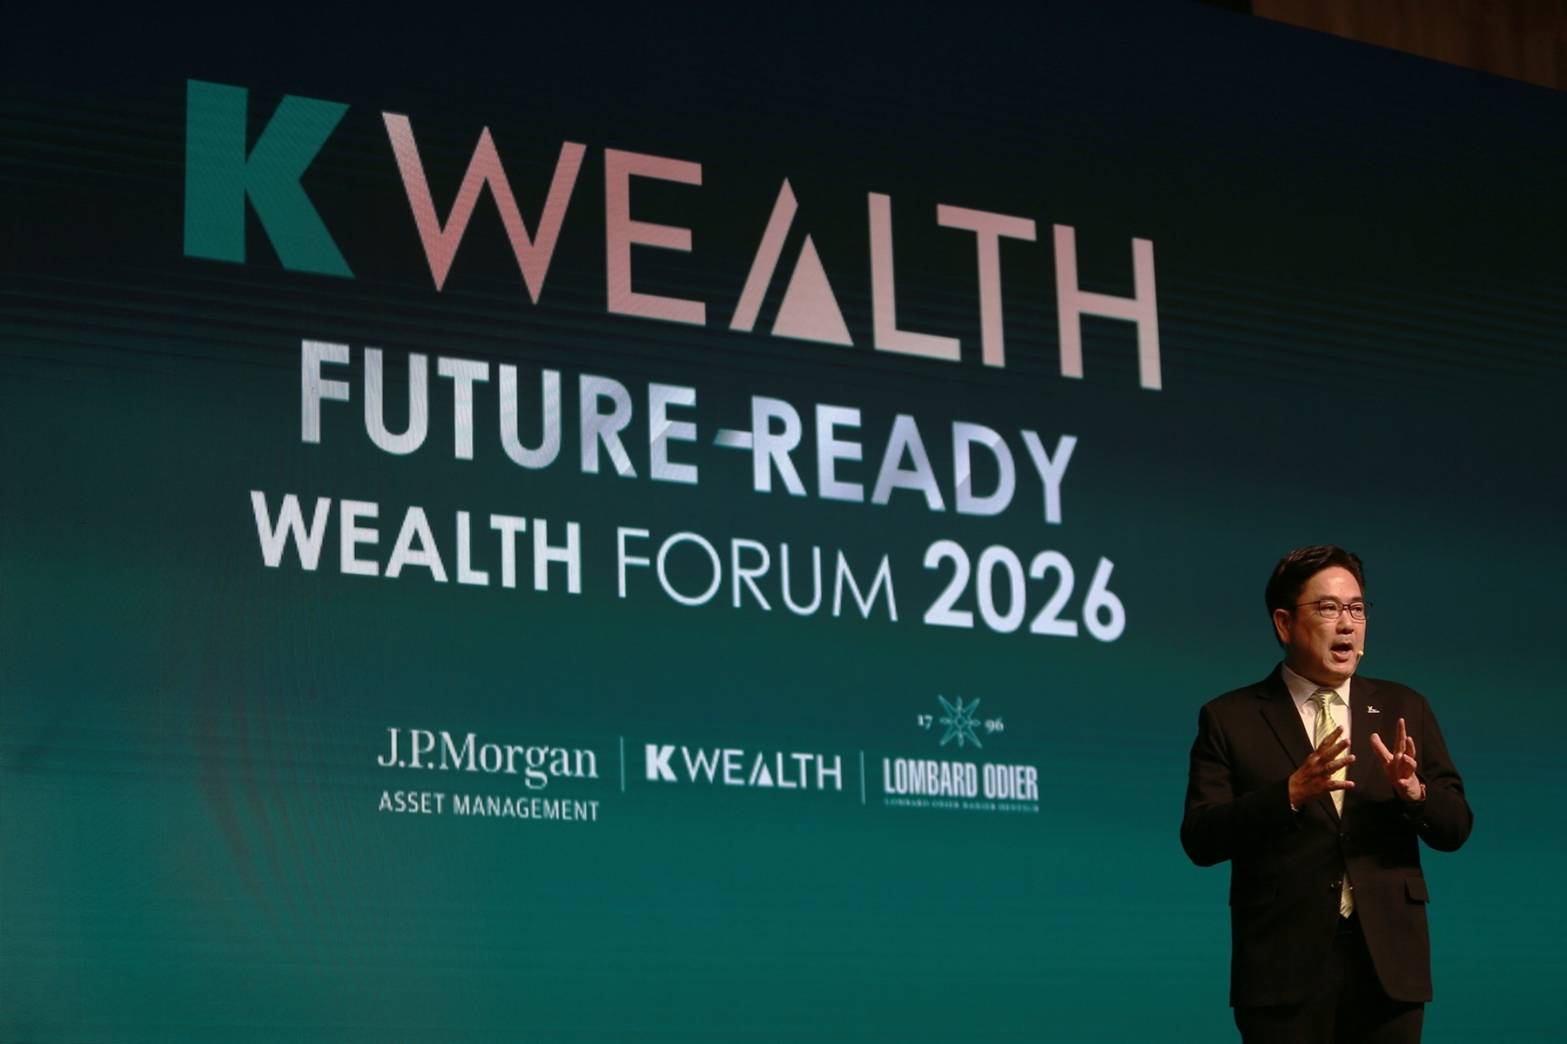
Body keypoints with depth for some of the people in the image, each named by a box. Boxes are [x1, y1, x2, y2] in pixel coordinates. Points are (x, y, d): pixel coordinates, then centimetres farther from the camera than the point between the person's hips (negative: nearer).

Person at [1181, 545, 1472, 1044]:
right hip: (1284, 965, -2)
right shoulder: (1230, 718, 1)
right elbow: (1199, 840, -8)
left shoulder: (1404, 709, 9)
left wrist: (1414, 792, -15)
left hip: (1389, 963, 3)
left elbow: (1455, 828, 7)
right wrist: (1290, 793, -21)